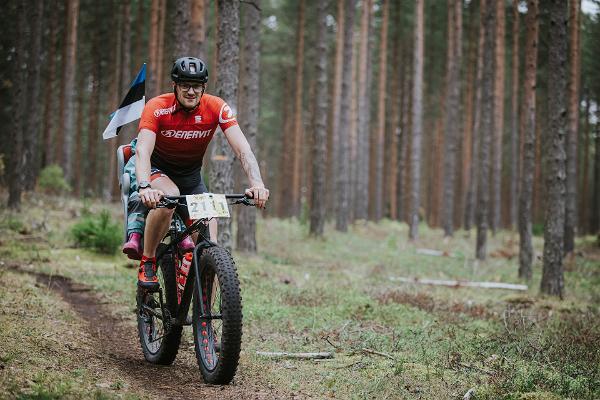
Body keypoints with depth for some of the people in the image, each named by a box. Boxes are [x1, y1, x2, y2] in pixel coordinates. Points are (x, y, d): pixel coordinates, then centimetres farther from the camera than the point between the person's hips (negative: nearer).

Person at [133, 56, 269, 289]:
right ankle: (147, 264, -19)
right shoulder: (157, 108, -26)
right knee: (168, 197, -37)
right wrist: (144, 187, -57)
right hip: (158, 169, -2)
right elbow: (143, 150, -38)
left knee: (209, 244, -11)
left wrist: (257, 184, -45)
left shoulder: (216, 108, -21)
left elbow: (242, 150, -28)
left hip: (191, 176, 3)